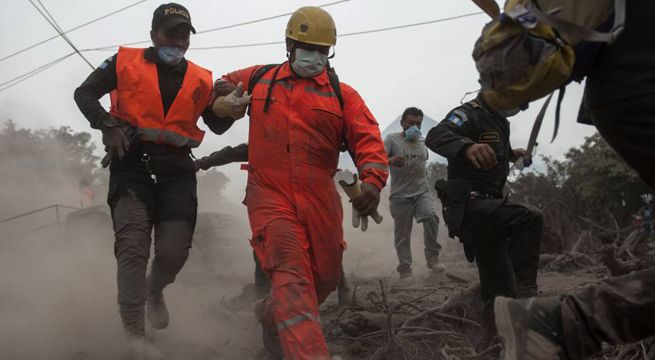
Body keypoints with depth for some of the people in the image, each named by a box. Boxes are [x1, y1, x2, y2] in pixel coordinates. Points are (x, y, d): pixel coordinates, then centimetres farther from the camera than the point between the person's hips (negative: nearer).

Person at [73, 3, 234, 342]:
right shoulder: (126, 62, 6)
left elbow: (217, 125, 17)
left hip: (177, 170, 3)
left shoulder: (200, 80, 12)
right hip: (132, 162, -2)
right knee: (133, 247, -13)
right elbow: (84, 93, 6)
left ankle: (155, 291, 33)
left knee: (174, 251, -3)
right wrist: (108, 126, -11)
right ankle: (133, 334, -5)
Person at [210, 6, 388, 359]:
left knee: (324, 277, 12)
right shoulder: (258, 79, 11)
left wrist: (372, 179, -23)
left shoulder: (343, 95, 8)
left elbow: (366, 139, -3)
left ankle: (272, 316, 40)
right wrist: (225, 104, 0)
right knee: (291, 275, -20)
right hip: (270, 194, -2)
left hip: (320, 199, 3)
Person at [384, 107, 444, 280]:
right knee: (402, 236, 1)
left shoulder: (422, 141, 14)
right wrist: (391, 160, -37)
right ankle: (405, 269, 15)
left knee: (431, 216, -25)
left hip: (422, 191, 3)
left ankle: (432, 257, -14)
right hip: (400, 195, -3)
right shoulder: (392, 139, -1)